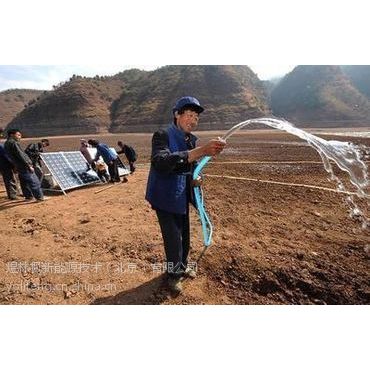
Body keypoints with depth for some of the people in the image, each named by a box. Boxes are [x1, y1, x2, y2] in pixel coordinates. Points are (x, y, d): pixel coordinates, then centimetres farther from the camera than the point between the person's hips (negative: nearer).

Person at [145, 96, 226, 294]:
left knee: (184, 235, 19)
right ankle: (174, 274, 29)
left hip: (182, 197, 7)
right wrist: (201, 151, -47)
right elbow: (162, 162, -39)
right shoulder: (162, 135, -18)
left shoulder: (192, 139, 3)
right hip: (166, 198, -6)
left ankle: (183, 266, 45)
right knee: (173, 238, 2)